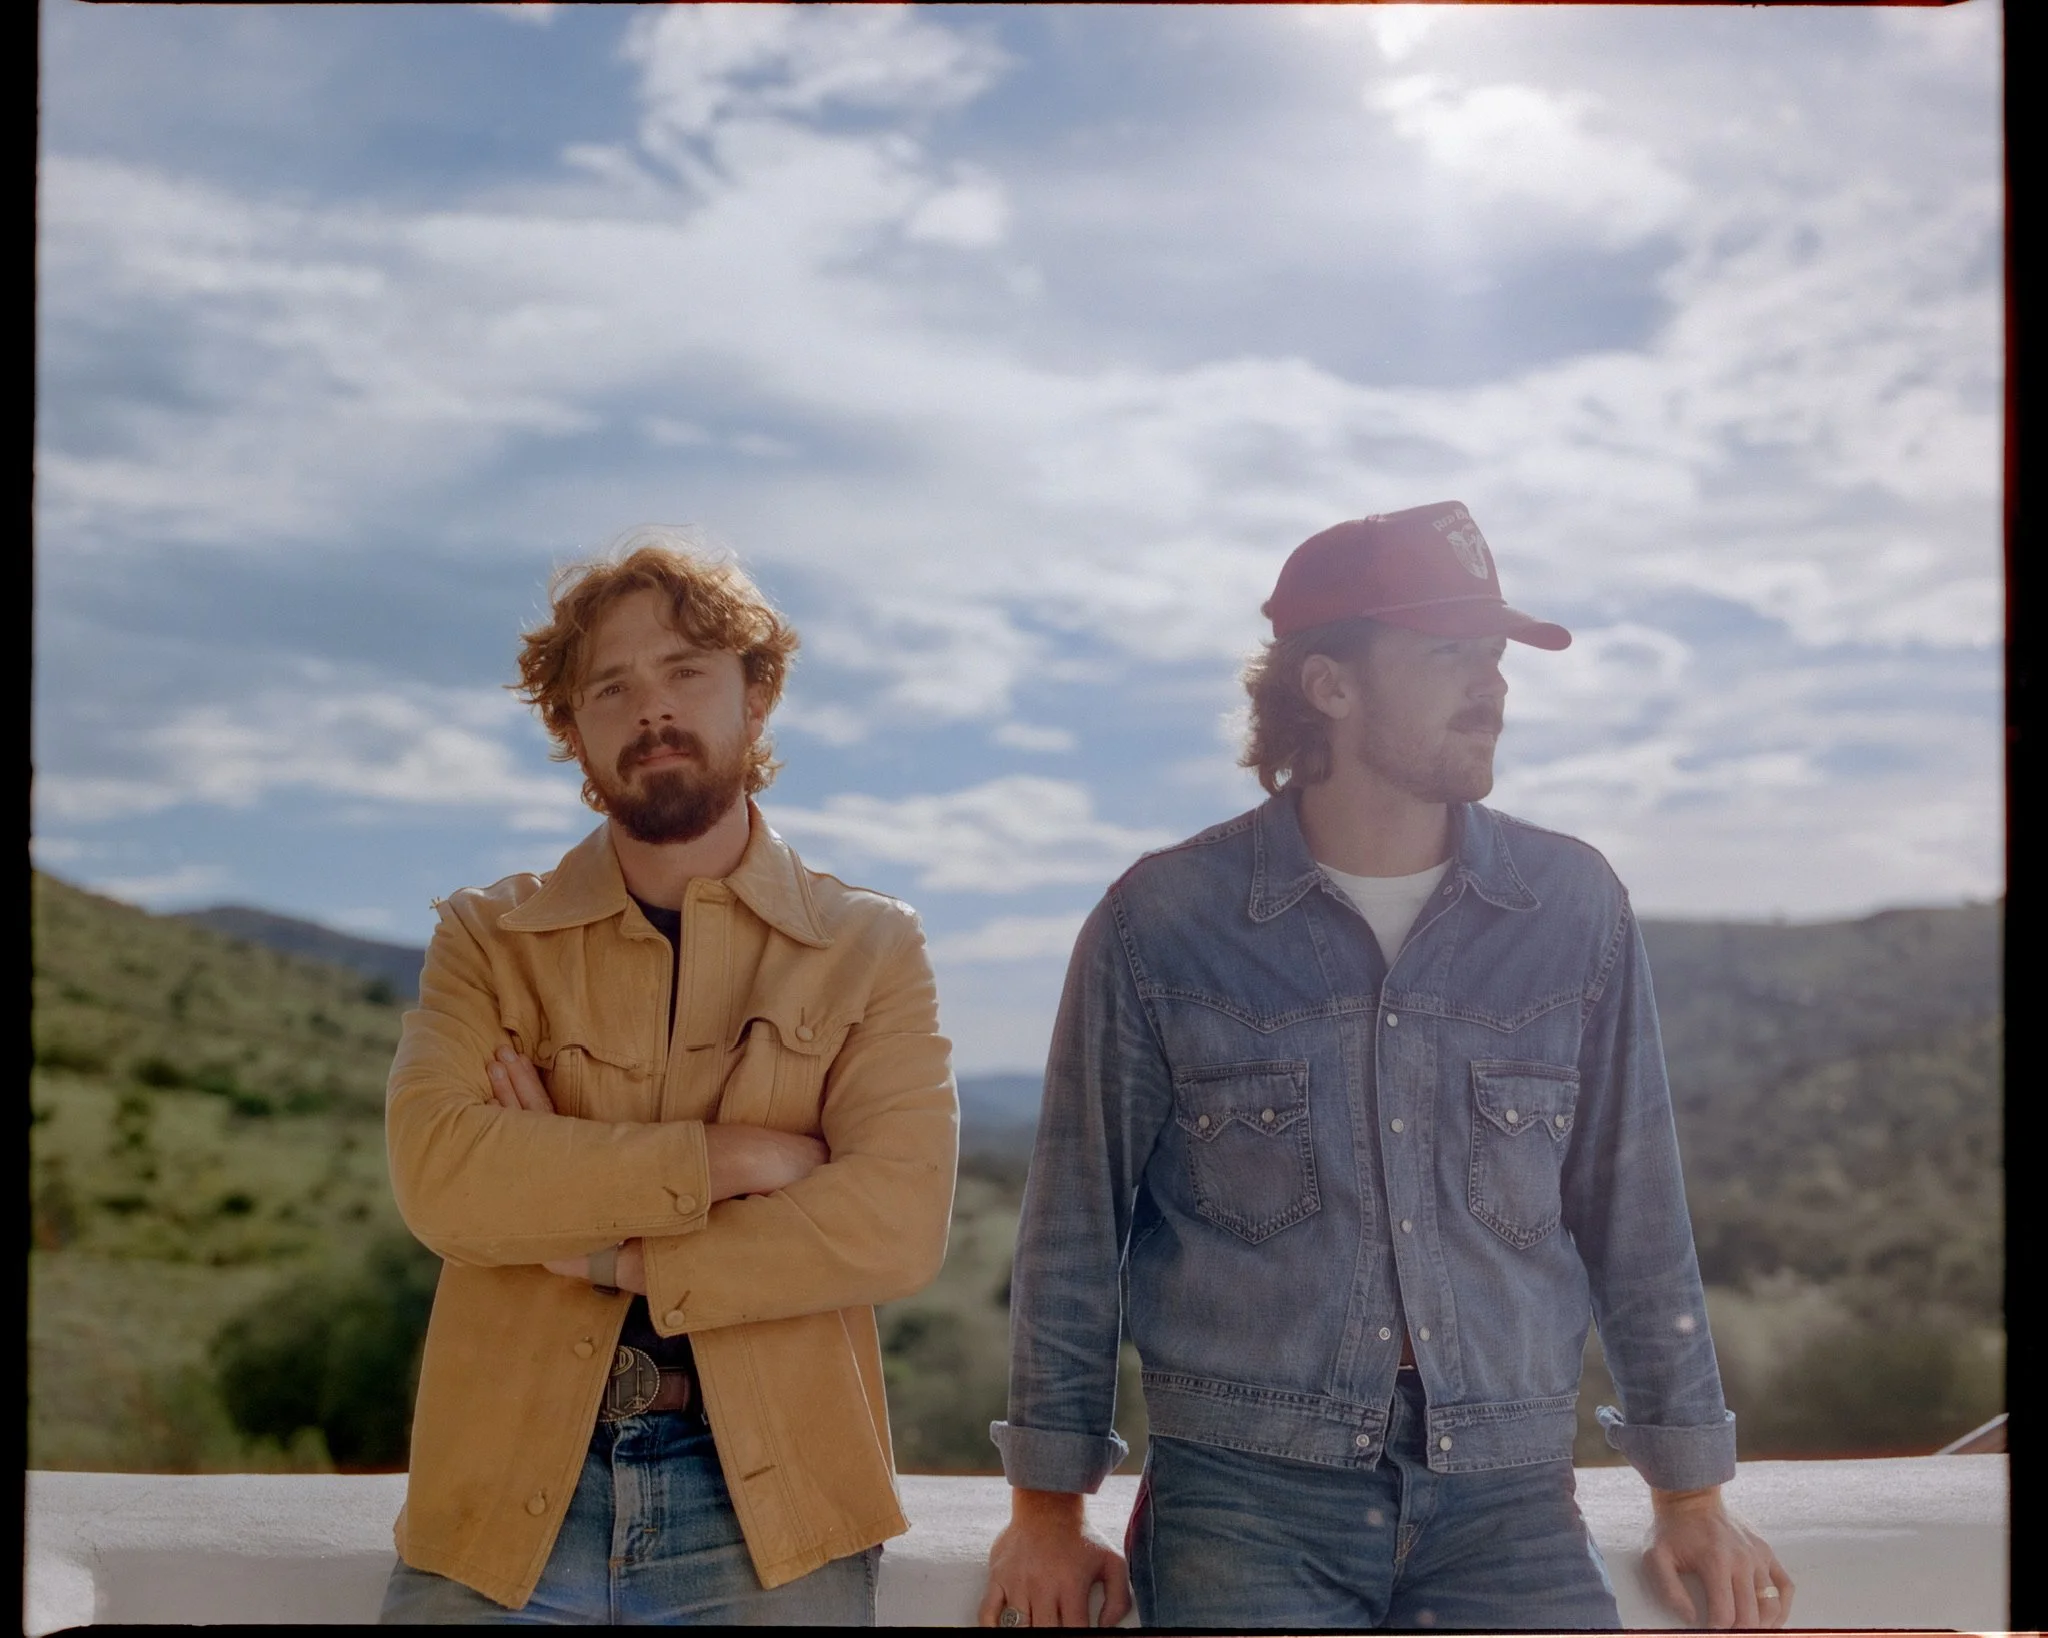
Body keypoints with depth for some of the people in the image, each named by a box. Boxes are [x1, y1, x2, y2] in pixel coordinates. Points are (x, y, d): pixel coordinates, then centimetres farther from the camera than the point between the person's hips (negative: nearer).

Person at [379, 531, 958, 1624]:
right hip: (505, 1501, 1)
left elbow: (898, 1224, -10)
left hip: (766, 1509, 0)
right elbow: (437, 1175, -12)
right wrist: (739, 1156, -14)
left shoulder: (869, 950, 4)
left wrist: (610, 1252, -12)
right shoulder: (487, 941, 7)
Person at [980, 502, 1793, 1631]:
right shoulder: (1161, 923, -1)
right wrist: (1048, 1510, 8)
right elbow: (1076, 1226, 6)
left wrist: (1692, 1496, 14)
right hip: (1247, 1503, -2)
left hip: (1509, 1508, 2)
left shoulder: (1574, 911, 5)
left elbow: (1634, 1217, 12)